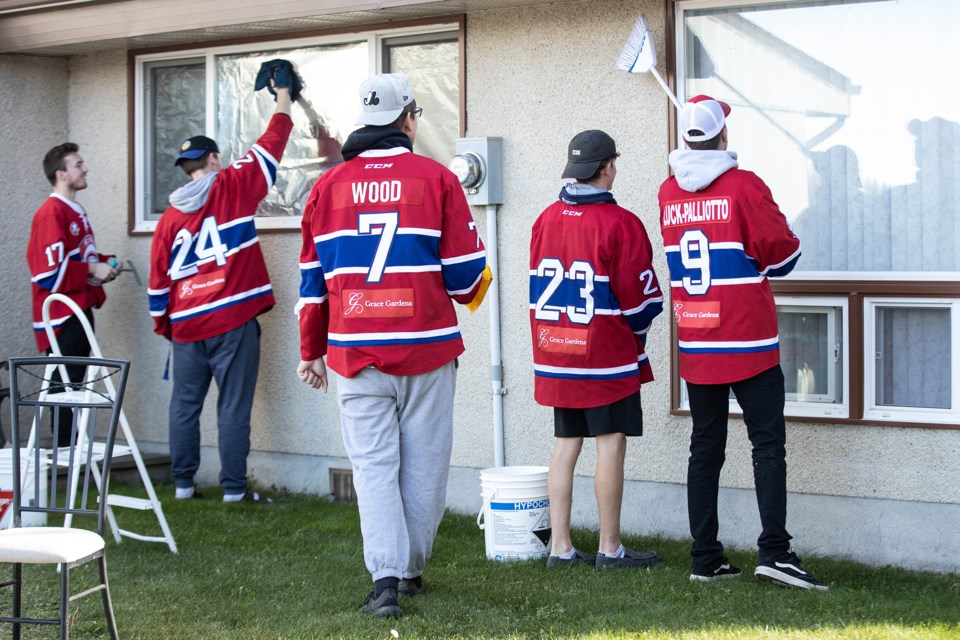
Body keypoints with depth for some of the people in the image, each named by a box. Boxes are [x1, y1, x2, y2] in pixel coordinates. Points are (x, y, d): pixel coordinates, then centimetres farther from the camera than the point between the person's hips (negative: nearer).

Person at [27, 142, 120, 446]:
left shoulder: (76, 212, 16)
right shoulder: (50, 214, -14)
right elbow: (50, 272, -22)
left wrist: (105, 262, 9)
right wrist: (92, 270, -17)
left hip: (80, 312, 10)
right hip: (62, 318, -10)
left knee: (75, 384, 13)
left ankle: (72, 447, 18)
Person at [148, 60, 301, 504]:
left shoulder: (170, 217, 7)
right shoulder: (232, 188, -4)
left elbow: (159, 280, 9)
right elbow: (270, 147, 4)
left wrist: (163, 325, 21)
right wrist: (283, 96, 17)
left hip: (186, 326, 4)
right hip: (233, 321, -4)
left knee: (185, 404, 11)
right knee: (233, 405, -1)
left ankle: (183, 483, 15)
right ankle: (234, 488, 0)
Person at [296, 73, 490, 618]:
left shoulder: (330, 185, 7)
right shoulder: (436, 178, -2)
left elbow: (313, 276, 10)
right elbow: (465, 270, -1)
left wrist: (311, 352, 18)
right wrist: (466, 291, 23)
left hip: (356, 349, 2)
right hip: (427, 347, -2)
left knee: (374, 465, 2)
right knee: (423, 464, 9)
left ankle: (386, 577, -8)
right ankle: (412, 569, 18)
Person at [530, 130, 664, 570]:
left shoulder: (545, 220, 7)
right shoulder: (620, 224, -13)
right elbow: (640, 295, -8)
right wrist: (636, 334, 10)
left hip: (555, 354, 6)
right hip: (607, 355, -6)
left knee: (566, 444, 11)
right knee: (611, 444, 1)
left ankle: (560, 546, 12)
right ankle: (610, 548, 5)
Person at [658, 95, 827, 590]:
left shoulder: (668, 194, 6)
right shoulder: (743, 186, -10)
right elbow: (782, 253, -6)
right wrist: (766, 260, 13)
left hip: (694, 346, 5)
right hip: (748, 343, -5)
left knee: (705, 449, 9)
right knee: (768, 446, -2)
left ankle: (705, 558, 10)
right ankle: (774, 552, -10)